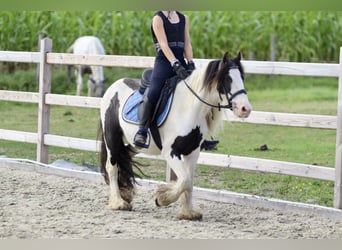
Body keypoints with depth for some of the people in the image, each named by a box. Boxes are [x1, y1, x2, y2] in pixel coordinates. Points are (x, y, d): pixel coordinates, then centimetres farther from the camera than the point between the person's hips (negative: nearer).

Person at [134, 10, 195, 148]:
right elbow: (164, 44, -12)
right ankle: (142, 132, -16)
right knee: (152, 94, -24)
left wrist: (190, 64, -4)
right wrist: (175, 64, -23)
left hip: (181, 63, 6)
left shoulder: (184, 18, 16)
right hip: (164, 62, -6)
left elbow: (187, 44, 11)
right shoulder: (158, 19, -1)